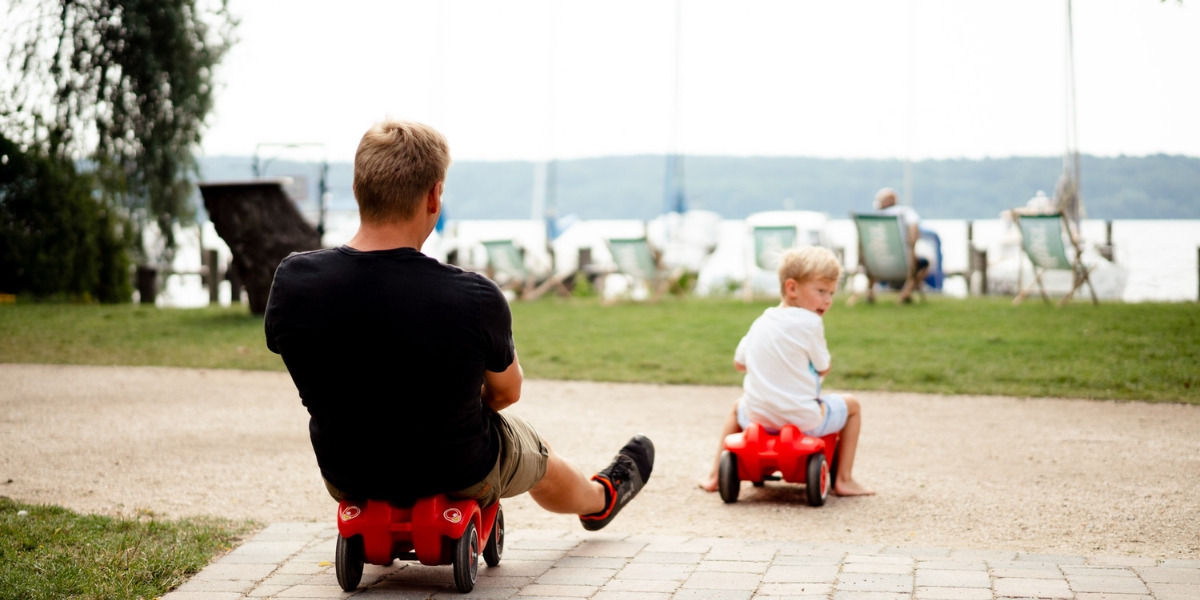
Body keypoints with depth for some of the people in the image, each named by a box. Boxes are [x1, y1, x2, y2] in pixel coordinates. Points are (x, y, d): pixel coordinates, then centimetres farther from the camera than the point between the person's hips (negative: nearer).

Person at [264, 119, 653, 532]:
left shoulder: (291, 282, -21)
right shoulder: (475, 299, -28)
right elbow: (506, 392, -9)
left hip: (345, 479, 2)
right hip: (460, 478, -2)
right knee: (538, 459, 32)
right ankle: (601, 498, 64)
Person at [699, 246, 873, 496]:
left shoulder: (760, 322, 6)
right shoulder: (810, 322, -13)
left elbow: (739, 363, 15)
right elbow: (823, 369, -4)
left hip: (758, 418, 5)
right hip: (804, 421, -5)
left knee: (738, 407, 39)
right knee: (852, 405, 20)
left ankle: (716, 475, 34)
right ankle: (844, 480, 17)